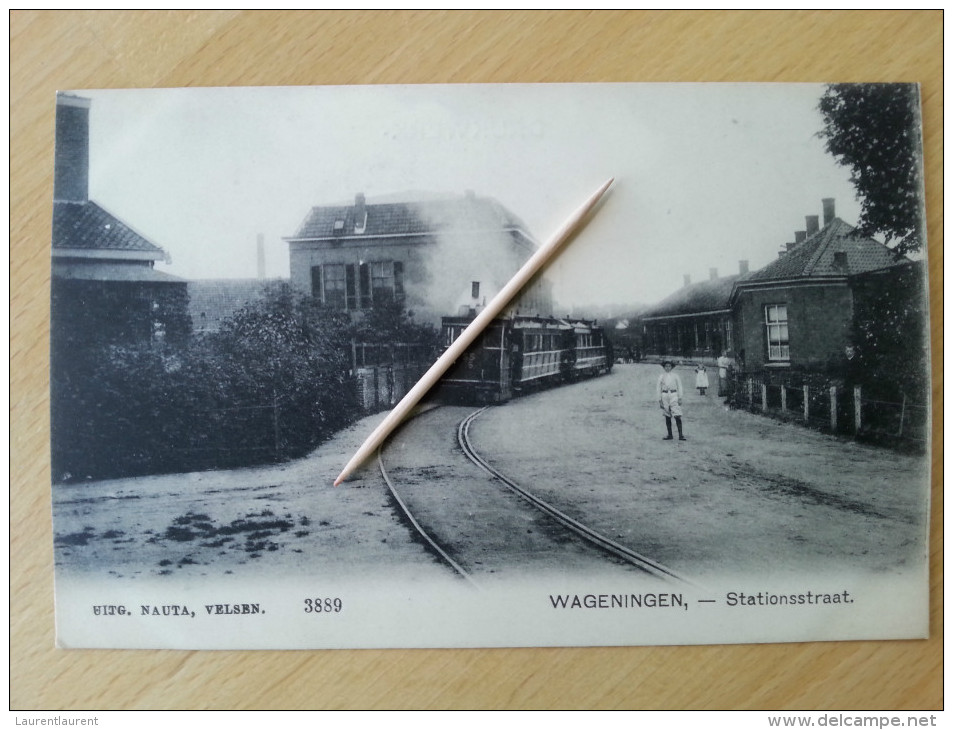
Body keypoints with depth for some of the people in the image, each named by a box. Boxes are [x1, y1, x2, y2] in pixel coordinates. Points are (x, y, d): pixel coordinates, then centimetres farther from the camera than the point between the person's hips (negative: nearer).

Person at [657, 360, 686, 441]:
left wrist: (680, 398, 2)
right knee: (667, 417, 6)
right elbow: (658, 388, 8)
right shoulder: (661, 376, 6)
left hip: (674, 395, -2)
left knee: (677, 416, -10)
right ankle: (669, 435, 13)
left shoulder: (675, 376, 4)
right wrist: (660, 400, 3)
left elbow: (679, 387, 7)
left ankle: (680, 435, -11)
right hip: (665, 395, 2)